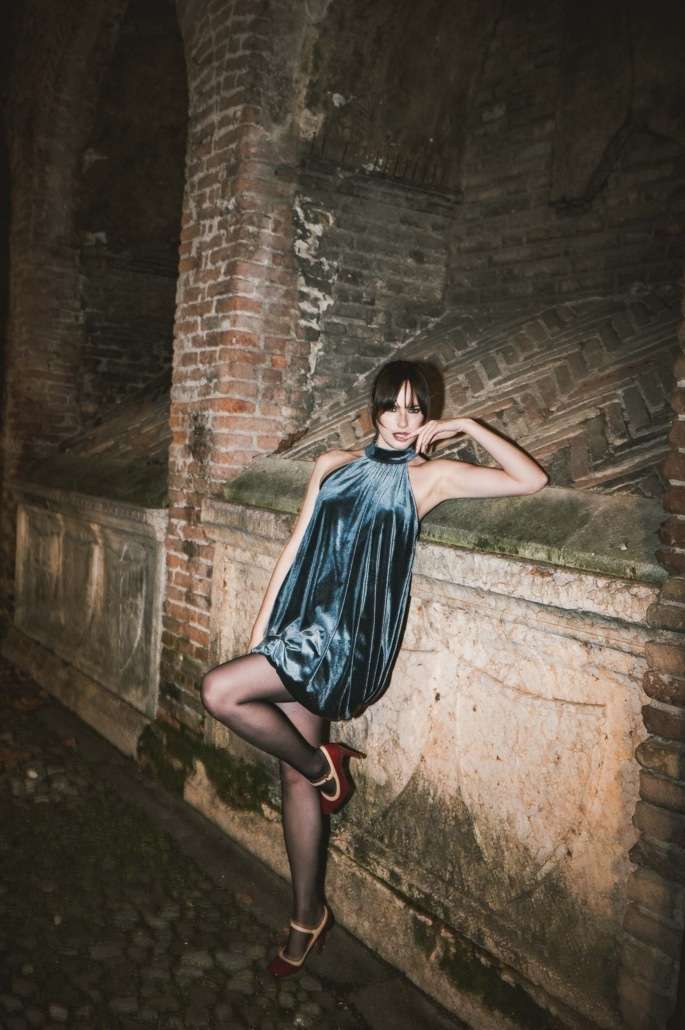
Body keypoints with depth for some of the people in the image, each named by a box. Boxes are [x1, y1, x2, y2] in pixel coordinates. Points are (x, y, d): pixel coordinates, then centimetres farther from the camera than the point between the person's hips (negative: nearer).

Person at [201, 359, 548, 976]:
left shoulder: (431, 475, 2)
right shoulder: (333, 465, 13)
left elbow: (532, 480, -1)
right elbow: (297, 547, 11)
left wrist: (468, 427, 0)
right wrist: (261, 629, 8)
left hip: (350, 637, -5)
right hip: (301, 628, 5)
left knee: (220, 691, -21)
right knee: (296, 778, 9)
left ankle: (323, 765, 3)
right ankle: (309, 917, 26)